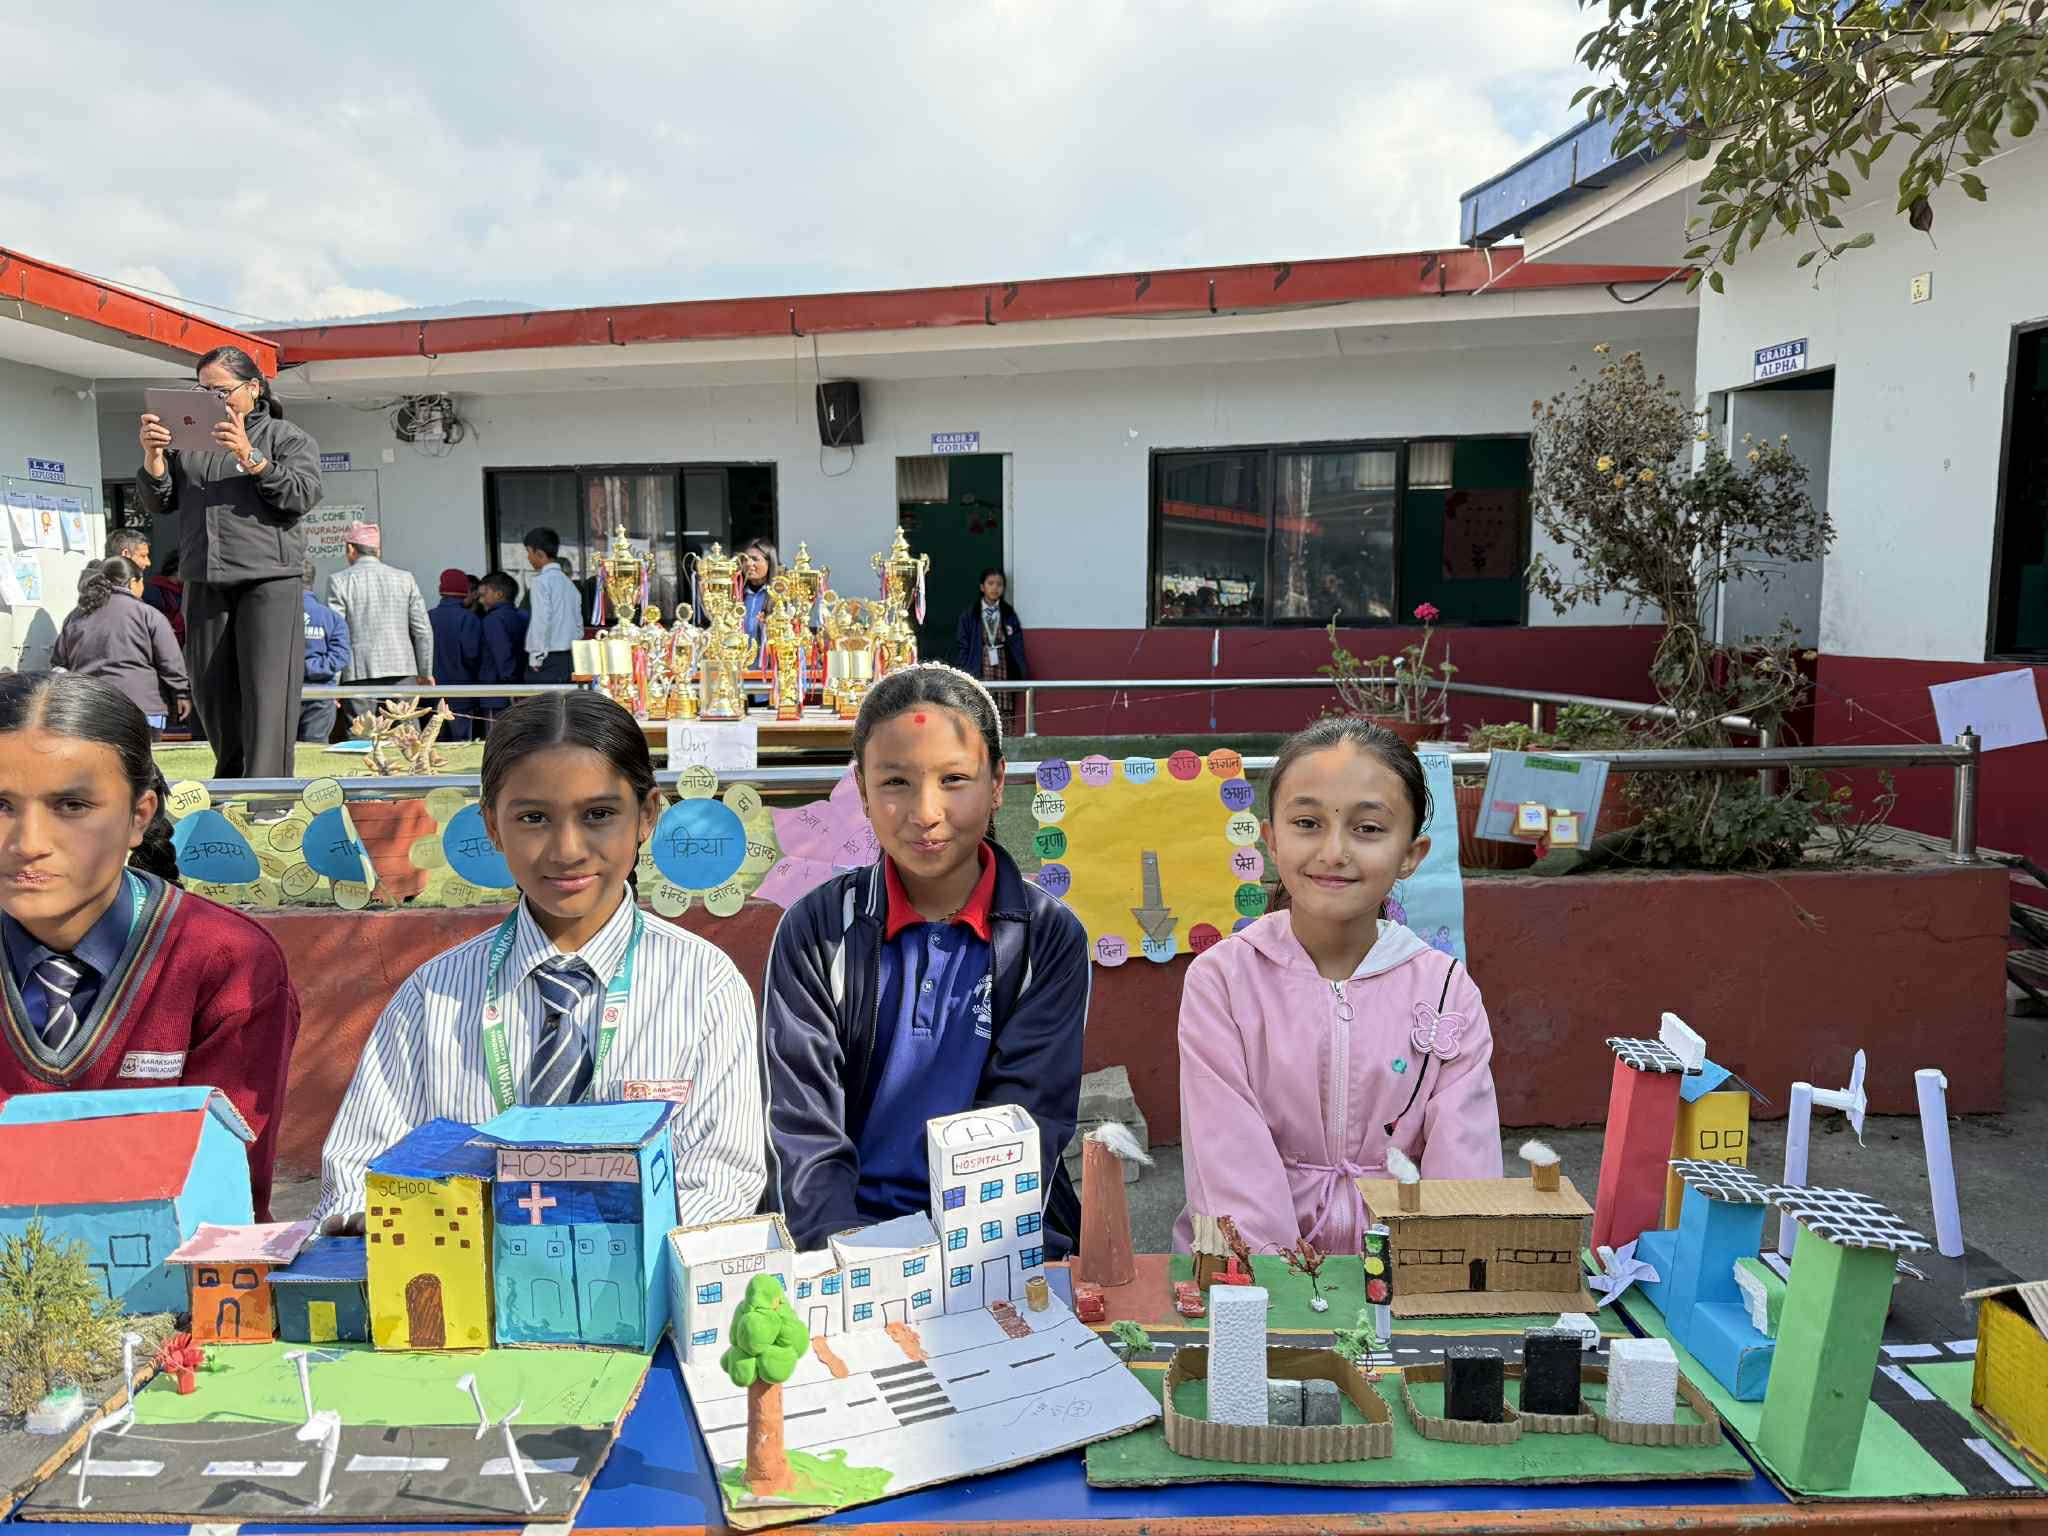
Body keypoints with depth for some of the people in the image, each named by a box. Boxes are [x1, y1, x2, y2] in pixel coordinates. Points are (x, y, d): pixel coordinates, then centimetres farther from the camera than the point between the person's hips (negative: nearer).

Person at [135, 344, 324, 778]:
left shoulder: (287, 437, 8)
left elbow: (302, 496, -6)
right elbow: (156, 503, 15)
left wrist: (250, 457, -15)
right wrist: (153, 456, -2)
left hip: (268, 581, -5)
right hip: (204, 584, 5)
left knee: (267, 694, -11)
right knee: (211, 692, 8)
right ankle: (230, 784, 23)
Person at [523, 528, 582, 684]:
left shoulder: (542, 580, -8)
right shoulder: (568, 582, 13)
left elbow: (541, 620, -16)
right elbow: (579, 624, 15)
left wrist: (537, 656, -11)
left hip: (548, 659, -7)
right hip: (568, 659, 7)